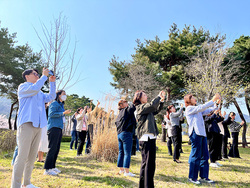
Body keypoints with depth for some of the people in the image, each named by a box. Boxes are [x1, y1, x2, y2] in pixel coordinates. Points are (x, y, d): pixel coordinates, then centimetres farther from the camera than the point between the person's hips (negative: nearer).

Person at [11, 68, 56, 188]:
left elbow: (50, 97, 19)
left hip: (38, 126, 7)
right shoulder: (23, 87, 5)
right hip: (26, 124, -7)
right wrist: (44, 76, -6)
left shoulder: (39, 93, 26)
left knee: (32, 157, 8)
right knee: (22, 156, -11)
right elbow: (35, 88, -14)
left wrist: (52, 83, 12)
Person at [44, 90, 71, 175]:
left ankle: (52, 167, 17)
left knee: (56, 149, 9)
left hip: (59, 128, 9)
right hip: (54, 128, -9)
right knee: (52, 148, -9)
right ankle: (47, 169, -6)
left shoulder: (61, 105, 22)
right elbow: (52, 114, -16)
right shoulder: (54, 103, -4)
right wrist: (63, 113, -19)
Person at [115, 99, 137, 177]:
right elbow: (133, 107, -23)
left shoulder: (120, 113, 19)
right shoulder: (126, 110, -6)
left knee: (121, 152, 13)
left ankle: (121, 169, 21)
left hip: (119, 134, 9)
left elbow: (116, 123, 23)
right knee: (127, 153, -7)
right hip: (126, 133, -9)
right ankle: (127, 171, -6)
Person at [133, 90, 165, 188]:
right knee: (149, 164, -10)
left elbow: (156, 110, 25)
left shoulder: (146, 108, 21)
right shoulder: (141, 107, -7)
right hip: (147, 138, -10)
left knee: (145, 163, 16)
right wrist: (159, 96, -7)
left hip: (150, 138, 10)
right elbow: (152, 105, -21)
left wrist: (161, 100, 13)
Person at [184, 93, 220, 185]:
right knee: (196, 156, -5)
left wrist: (216, 103, 7)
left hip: (202, 134, 9)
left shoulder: (197, 110, 22)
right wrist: (213, 100, -11)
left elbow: (208, 110, 18)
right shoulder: (189, 108, -4)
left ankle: (204, 176, 19)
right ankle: (192, 177, 5)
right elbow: (202, 107, -14)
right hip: (195, 133, -9)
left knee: (204, 156, 10)